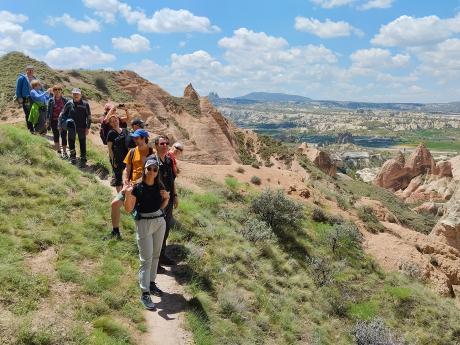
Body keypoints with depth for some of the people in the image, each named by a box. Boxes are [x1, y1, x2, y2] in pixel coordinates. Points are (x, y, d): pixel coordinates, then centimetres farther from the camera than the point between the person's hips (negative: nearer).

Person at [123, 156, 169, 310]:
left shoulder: (159, 186, 1)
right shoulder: (137, 187, -14)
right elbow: (128, 209, -13)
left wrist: (167, 197, -6)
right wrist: (127, 195, -30)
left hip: (160, 222, 6)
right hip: (144, 223, -6)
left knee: (155, 255, 16)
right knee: (146, 259, -4)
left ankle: (151, 283, 33)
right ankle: (145, 294, 1)